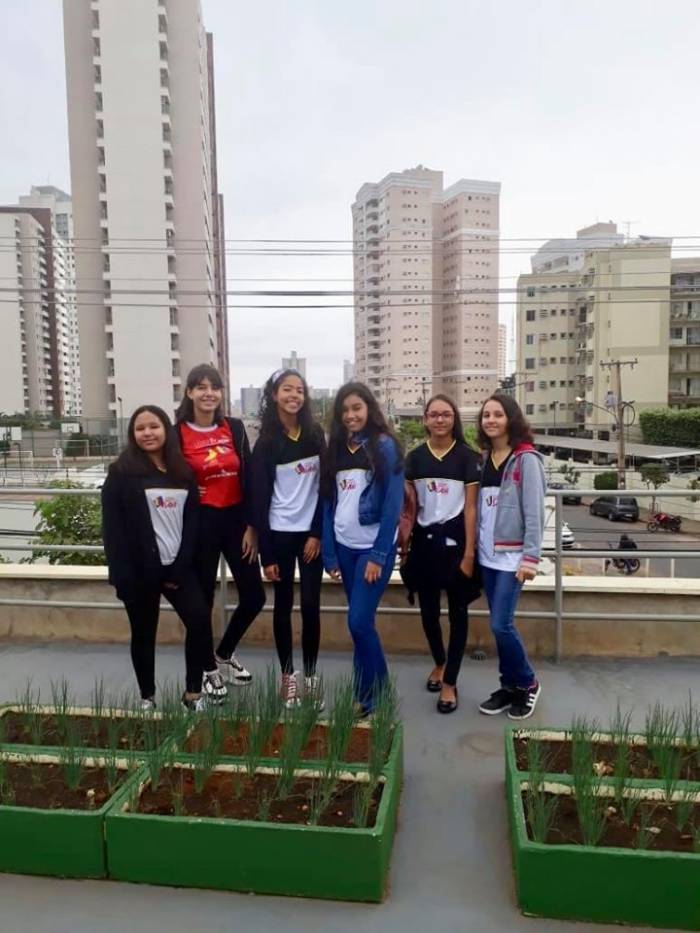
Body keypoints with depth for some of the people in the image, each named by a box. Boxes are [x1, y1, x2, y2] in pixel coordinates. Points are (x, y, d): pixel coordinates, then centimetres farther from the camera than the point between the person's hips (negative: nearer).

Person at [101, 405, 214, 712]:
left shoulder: (183, 471, 7)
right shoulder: (121, 472, -4)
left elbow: (192, 521, 4)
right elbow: (112, 527, -9)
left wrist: (180, 568, -5)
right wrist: (123, 576, -14)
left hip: (177, 566, 3)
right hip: (140, 570, -3)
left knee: (200, 621, -6)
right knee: (144, 634, 8)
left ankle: (193, 693, 11)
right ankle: (147, 698, 27)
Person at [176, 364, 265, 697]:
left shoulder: (235, 428, 4)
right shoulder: (177, 434, -5)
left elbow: (248, 478, 3)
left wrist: (251, 526, -2)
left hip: (236, 519, 3)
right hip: (200, 524, -3)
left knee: (254, 596, 7)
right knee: (203, 599, 8)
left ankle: (224, 654, 33)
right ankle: (208, 667, 30)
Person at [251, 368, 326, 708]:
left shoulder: (316, 434, 4)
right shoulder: (266, 443, -4)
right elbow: (259, 500, -6)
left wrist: (317, 533, -5)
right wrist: (266, 554, -9)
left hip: (311, 532, 2)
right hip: (280, 534, -2)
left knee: (311, 605, 2)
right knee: (284, 605, 8)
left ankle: (311, 675, 16)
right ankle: (288, 675, 20)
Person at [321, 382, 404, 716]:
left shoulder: (384, 446, -7)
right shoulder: (336, 449, 9)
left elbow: (393, 504, -11)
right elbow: (328, 502, 9)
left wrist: (378, 555, -14)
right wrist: (329, 554, 5)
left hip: (374, 547, -5)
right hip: (344, 547, 5)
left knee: (359, 622, -8)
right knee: (361, 622, 11)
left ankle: (373, 697, 11)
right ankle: (370, 690, 26)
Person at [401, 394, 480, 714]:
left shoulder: (467, 456, -4)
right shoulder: (415, 457, 5)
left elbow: (471, 507, -6)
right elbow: (408, 506, 6)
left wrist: (469, 552, -11)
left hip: (455, 539, -3)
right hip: (424, 540, 3)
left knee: (457, 610, 4)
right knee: (428, 609, 12)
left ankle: (450, 682, 15)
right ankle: (439, 662, 38)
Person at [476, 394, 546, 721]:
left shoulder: (526, 459, -9)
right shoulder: (483, 459, 9)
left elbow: (534, 512, -12)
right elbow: (477, 505, 10)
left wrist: (530, 557, -15)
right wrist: (473, 547, 6)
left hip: (512, 555, -6)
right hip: (487, 554, 6)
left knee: (501, 624, -7)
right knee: (499, 624, 10)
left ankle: (527, 684, 15)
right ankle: (509, 686, 24)